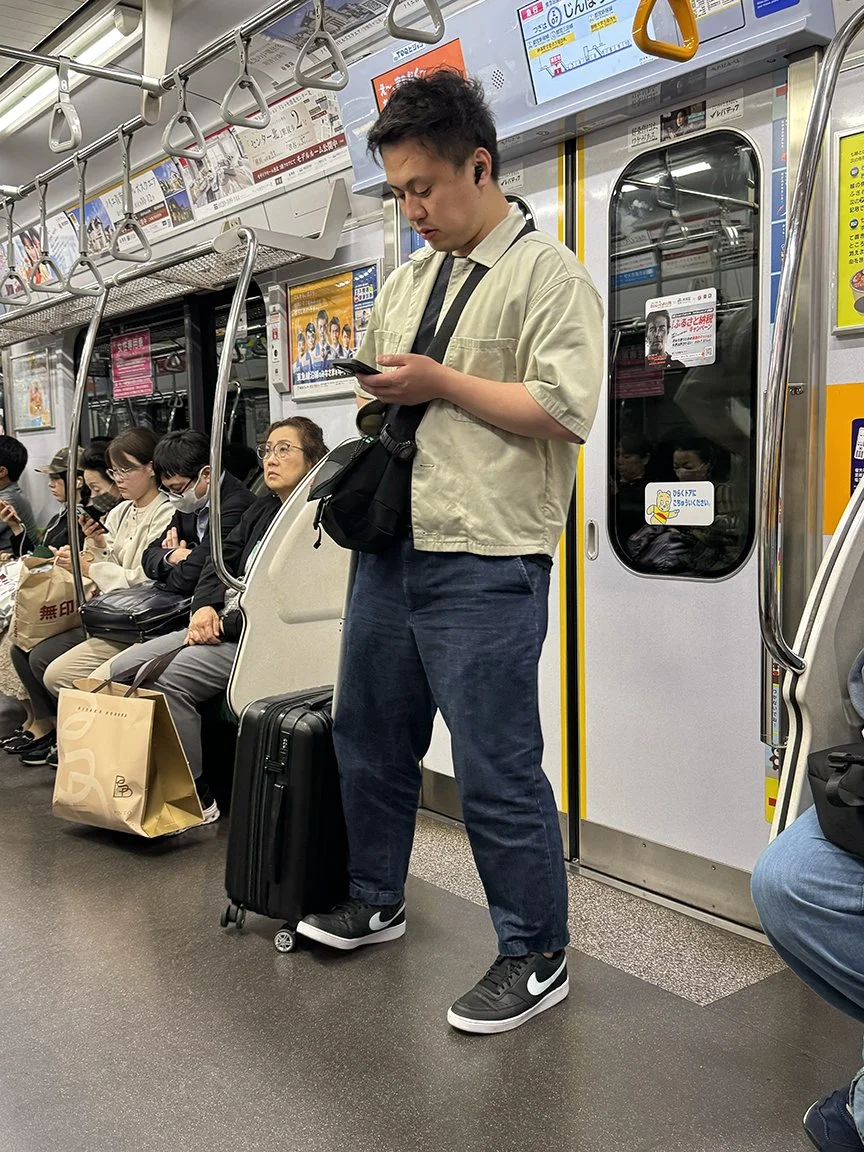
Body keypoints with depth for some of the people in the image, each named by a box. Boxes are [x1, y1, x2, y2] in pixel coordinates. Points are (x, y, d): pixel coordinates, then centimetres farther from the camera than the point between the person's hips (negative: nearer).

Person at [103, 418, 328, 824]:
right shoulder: (261, 510, 22)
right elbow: (222, 561, 18)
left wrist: (226, 624, -17)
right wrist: (206, 607, -3)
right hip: (221, 624, 10)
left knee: (164, 676, -28)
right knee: (112, 674, -4)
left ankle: (196, 797, -14)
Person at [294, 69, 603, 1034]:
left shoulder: (545, 272, -5)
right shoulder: (403, 282, 18)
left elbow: (566, 409, -16)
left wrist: (442, 384, -13)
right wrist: (382, 396, 6)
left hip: (485, 564, -8)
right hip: (390, 549, 8)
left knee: (496, 771, -2)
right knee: (370, 736, 18)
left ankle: (535, 960, 18)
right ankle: (375, 902, 39)